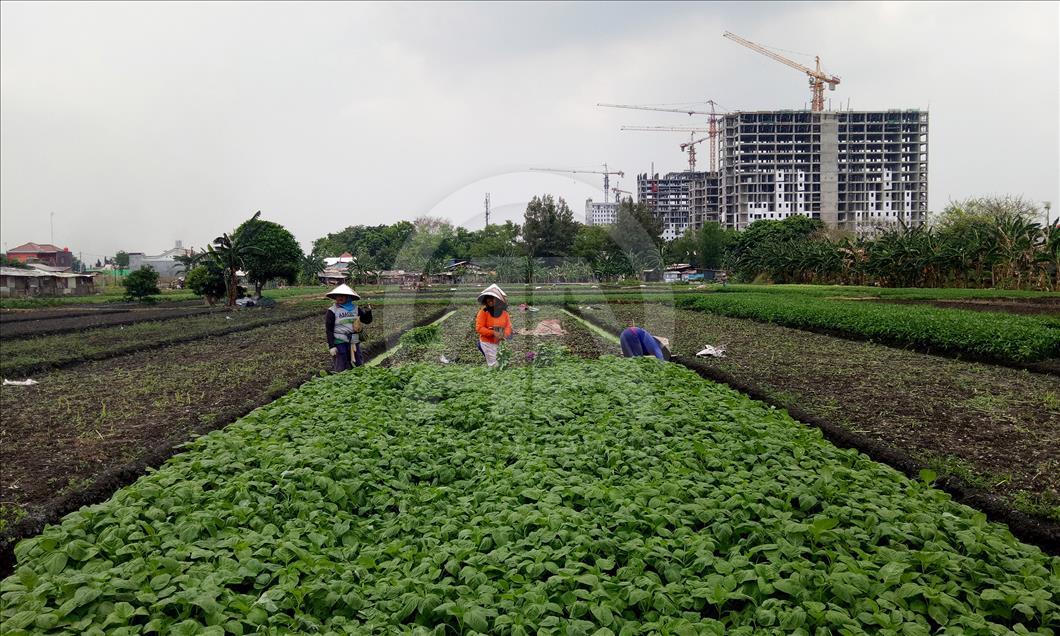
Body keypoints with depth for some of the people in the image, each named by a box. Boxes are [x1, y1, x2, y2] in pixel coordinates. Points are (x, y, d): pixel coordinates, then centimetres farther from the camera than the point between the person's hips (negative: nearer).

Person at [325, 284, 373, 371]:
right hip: (340, 343, -4)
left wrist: (368, 311, -9)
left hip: (354, 342, 4)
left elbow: (367, 321, 12)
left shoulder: (355, 309, 7)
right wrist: (331, 346, -11)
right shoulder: (332, 311, -4)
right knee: (341, 369, -2)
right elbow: (329, 330, -5)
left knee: (359, 366, 9)